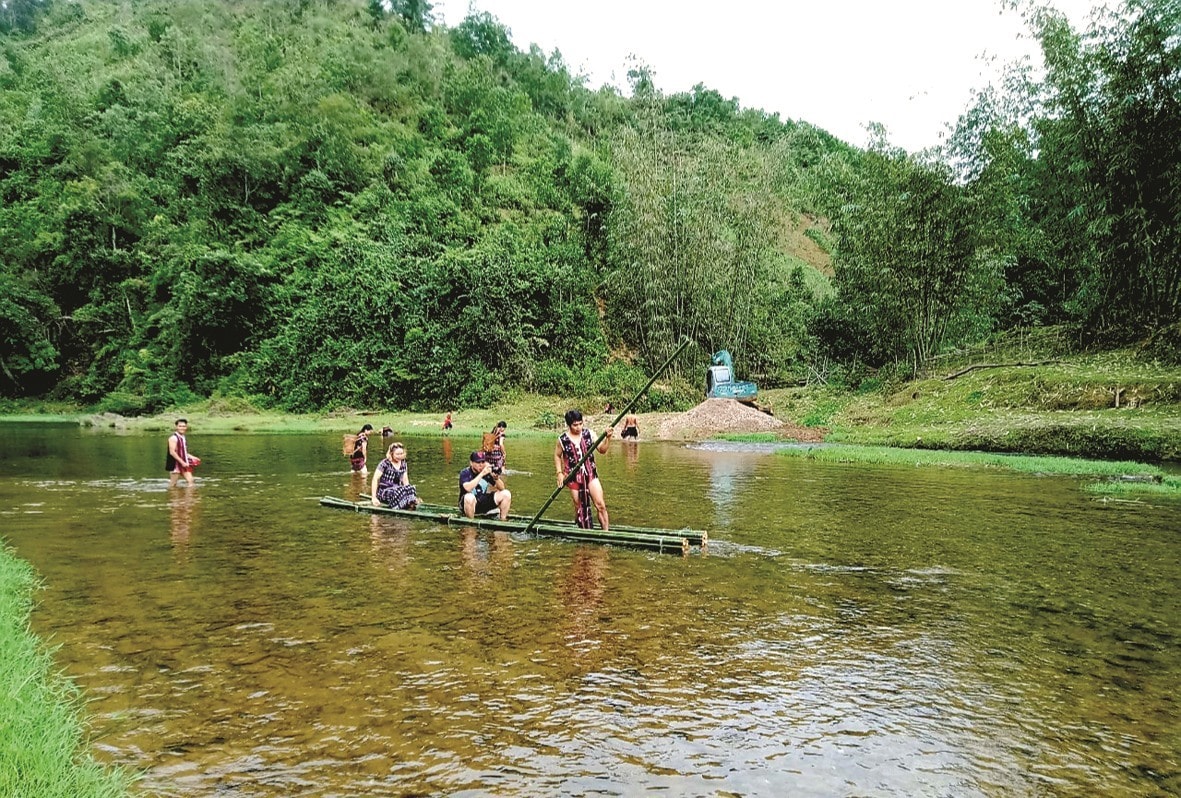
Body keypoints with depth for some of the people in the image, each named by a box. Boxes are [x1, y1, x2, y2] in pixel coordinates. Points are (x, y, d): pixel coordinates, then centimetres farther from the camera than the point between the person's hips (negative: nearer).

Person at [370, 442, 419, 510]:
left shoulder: (403, 464, 9)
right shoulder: (385, 463, -8)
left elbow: (405, 481, 12)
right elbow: (375, 479, -11)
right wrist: (374, 498, -17)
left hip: (397, 489, 5)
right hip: (384, 491, -5)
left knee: (411, 488, -27)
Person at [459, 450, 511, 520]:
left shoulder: (487, 472, -1)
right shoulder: (465, 473, -13)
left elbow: (502, 488, -1)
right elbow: (468, 488, -34)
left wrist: (496, 477, -22)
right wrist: (482, 474, -36)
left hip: (484, 503, 5)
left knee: (506, 494, -10)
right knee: (469, 497, -39)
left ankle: (503, 520, -1)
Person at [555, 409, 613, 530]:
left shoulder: (589, 434, -3)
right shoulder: (563, 439, -7)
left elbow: (602, 450, 0)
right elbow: (557, 456, 9)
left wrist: (607, 438, -16)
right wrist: (559, 473, 0)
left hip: (590, 474, 1)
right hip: (573, 477, -1)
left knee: (600, 504, -7)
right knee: (579, 507, 6)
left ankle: (606, 531, -2)